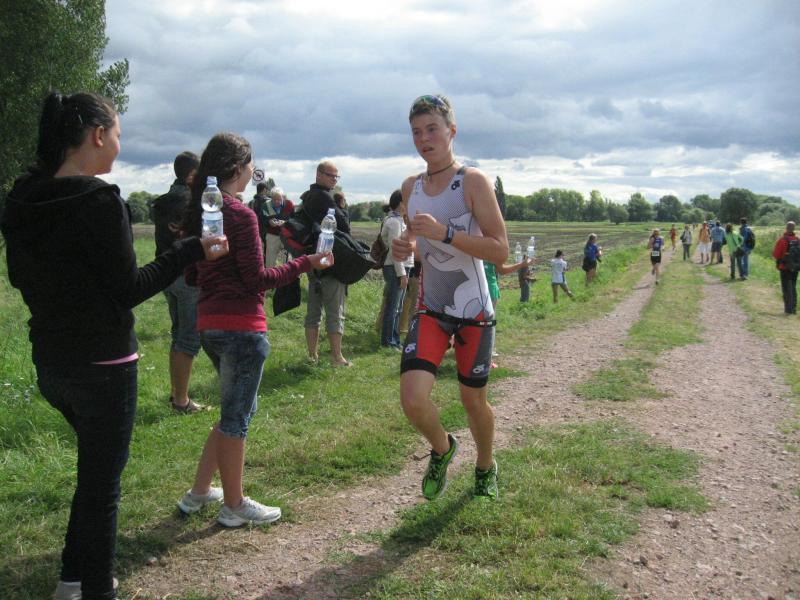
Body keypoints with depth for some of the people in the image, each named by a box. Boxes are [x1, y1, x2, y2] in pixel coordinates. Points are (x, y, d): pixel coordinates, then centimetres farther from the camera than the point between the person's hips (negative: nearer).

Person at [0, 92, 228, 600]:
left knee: (96, 467, 26)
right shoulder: (98, 200, -20)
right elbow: (129, 289, -16)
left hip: (50, 361, 8)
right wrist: (191, 251, -9)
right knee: (102, 484, 6)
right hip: (102, 363, -8)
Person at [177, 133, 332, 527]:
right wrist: (304, 264, -8)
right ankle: (234, 506, 19)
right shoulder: (241, 215, -16)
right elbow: (257, 279, -16)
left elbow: (191, 276, 13)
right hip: (241, 326, -8)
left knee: (238, 409, 22)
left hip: (209, 323, 9)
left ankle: (199, 492, 28)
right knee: (236, 416, 5)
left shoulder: (199, 211, 8)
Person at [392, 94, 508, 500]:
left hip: (474, 313, -3)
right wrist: (405, 247, -5)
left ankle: (486, 467, 41)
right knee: (413, 401, -14)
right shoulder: (410, 187, 5)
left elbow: (500, 251, -17)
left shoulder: (472, 181, -12)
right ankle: (442, 449, 20)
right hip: (430, 310, 3)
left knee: (473, 400, 11)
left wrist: (445, 233, -29)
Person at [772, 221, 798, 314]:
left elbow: (775, 254, -13)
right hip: (795, 267, 4)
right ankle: (794, 308, 17)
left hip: (785, 268, -4)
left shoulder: (782, 240, -16)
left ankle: (788, 308, -2)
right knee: (793, 287, 15)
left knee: (786, 288, 2)